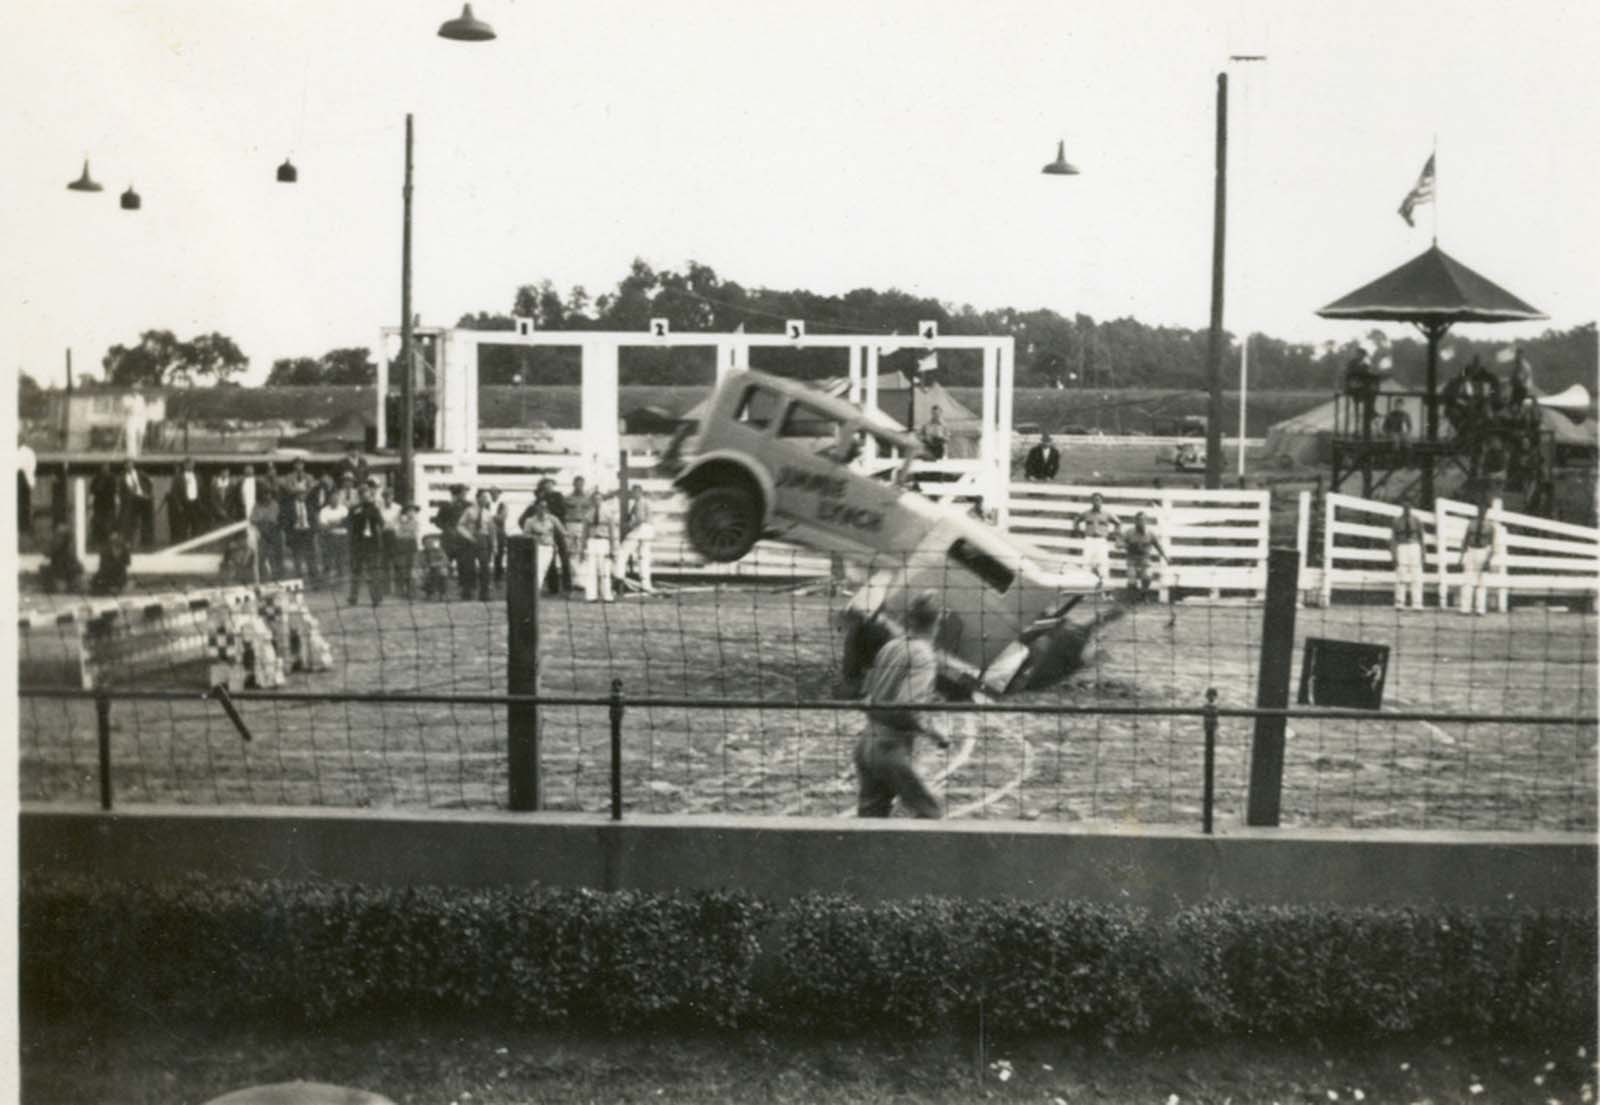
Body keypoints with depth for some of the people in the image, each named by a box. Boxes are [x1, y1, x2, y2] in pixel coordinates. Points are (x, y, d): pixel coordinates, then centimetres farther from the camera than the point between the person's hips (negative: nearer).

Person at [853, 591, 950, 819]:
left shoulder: (890, 647, 8)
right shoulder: (924, 656, -16)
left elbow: (866, 693, 14)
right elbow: (908, 709, -25)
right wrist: (937, 735, -12)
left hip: (867, 742, 7)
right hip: (891, 749, -7)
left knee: (870, 815, 14)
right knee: (927, 811, 8)